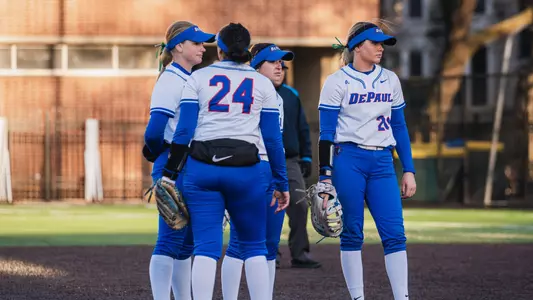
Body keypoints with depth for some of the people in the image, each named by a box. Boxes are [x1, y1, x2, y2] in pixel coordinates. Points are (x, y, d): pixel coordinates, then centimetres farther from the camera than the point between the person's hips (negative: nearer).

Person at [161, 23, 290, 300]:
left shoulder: (198, 78, 6)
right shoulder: (262, 84, 7)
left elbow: (184, 130, -1)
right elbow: (273, 138, 4)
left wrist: (170, 173, 4)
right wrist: (281, 183, 10)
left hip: (202, 168, 0)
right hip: (246, 171, 0)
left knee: (206, 247, 0)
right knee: (254, 247, 11)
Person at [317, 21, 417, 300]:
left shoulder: (390, 80, 12)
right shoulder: (337, 82, -1)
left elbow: (399, 128, 16)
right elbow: (326, 133, -3)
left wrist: (409, 170, 11)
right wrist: (325, 177, -9)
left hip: (382, 162, 4)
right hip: (348, 160, -4)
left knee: (395, 233, -5)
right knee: (351, 233, -1)